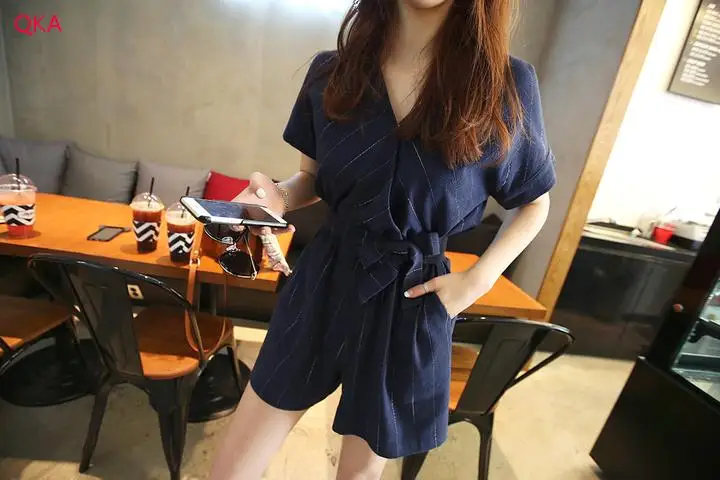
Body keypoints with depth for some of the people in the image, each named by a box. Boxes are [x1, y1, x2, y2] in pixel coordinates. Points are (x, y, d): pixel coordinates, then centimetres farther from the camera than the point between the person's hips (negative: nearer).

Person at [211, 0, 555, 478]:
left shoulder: (507, 83, -7)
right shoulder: (331, 71, -1)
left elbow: (533, 204, 5)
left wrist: (479, 280, -9)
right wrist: (277, 197, -13)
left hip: (412, 303, -1)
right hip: (324, 281, 2)